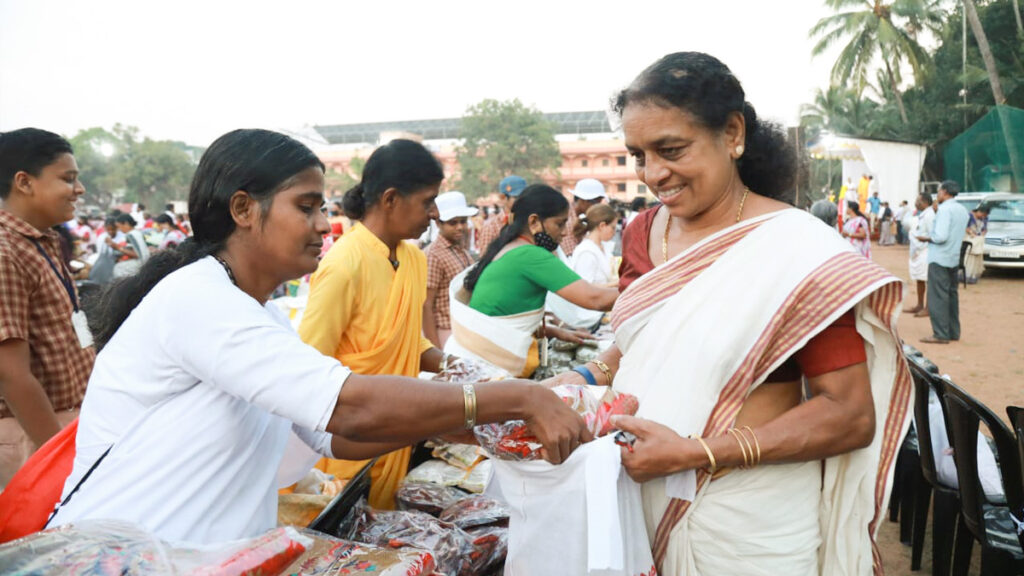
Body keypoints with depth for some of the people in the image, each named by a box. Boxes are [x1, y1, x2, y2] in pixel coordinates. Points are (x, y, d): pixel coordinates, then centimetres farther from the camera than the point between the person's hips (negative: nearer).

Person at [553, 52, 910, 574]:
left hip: (747, 526, -5)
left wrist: (692, 453, -23)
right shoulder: (655, 229, 0)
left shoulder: (794, 249, -18)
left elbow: (851, 416, -17)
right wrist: (588, 376, -5)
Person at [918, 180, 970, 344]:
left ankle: (941, 334, -9)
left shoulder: (944, 209, -15)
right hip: (954, 258, 9)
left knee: (937, 296, -8)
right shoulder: (962, 210, 14)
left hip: (939, 258, -9)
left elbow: (941, 236, -22)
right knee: (951, 295, 15)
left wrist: (926, 238, -5)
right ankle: (953, 332, 20)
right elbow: (960, 232, 19)